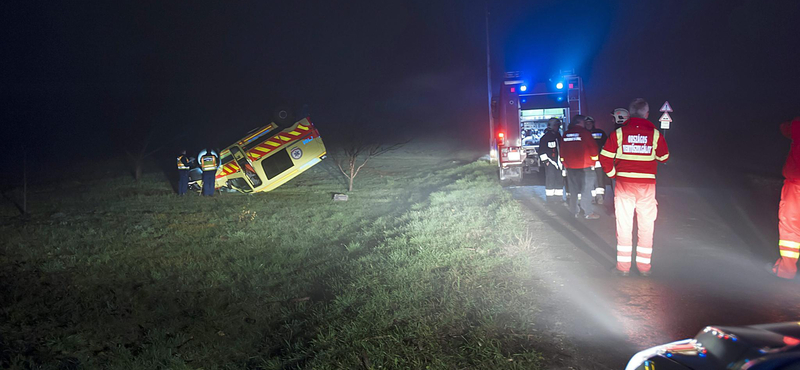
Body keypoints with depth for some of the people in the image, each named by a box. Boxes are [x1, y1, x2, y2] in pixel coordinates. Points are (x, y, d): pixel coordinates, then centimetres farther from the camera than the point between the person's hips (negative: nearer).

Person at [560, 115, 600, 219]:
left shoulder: (566, 134, 8)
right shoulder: (585, 132, -8)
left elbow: (562, 151, 12)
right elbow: (593, 147, -8)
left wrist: (564, 163, 20)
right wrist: (593, 161, 4)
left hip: (570, 166, 5)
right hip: (584, 166, -5)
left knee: (573, 190, 12)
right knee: (586, 189, -2)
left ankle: (575, 211, 17)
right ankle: (588, 212, -2)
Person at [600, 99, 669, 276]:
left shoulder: (619, 133, -3)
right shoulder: (655, 134, -2)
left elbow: (605, 157, -4)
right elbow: (664, 157, 10)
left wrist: (613, 174, 8)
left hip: (624, 183, 0)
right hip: (647, 184, 0)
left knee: (624, 225, 6)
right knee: (646, 226, 10)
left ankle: (623, 266, 10)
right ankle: (644, 266, 16)